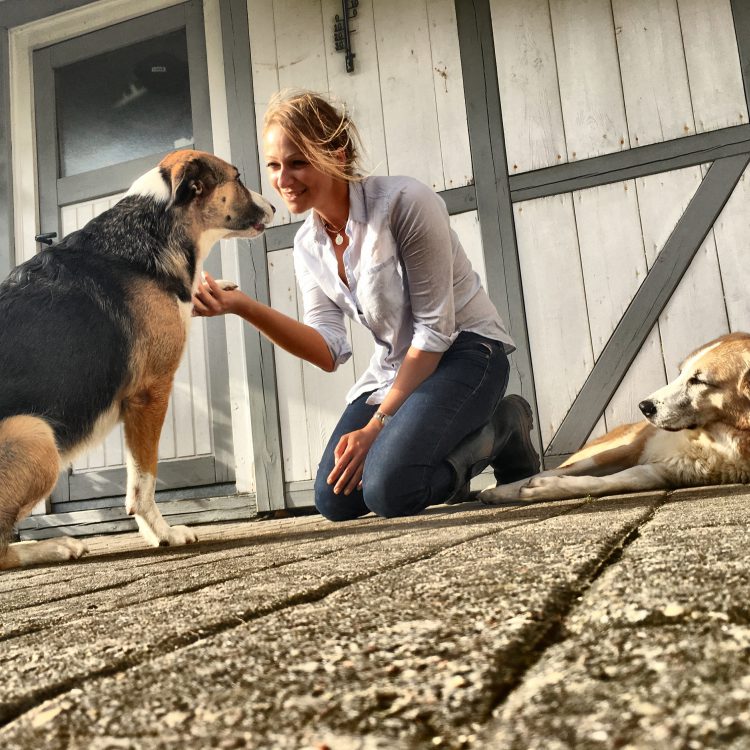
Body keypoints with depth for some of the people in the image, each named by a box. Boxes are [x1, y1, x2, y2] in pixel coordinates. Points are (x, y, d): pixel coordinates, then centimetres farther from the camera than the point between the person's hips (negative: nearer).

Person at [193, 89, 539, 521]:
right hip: (397, 368, 7)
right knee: (336, 501, -4)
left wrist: (376, 424, -19)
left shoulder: (405, 202, -20)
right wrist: (241, 306, -24)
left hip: (463, 352, -6)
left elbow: (436, 330, -19)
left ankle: (500, 430, 1)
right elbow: (329, 351, -11)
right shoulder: (309, 247, 0)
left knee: (387, 490, -25)